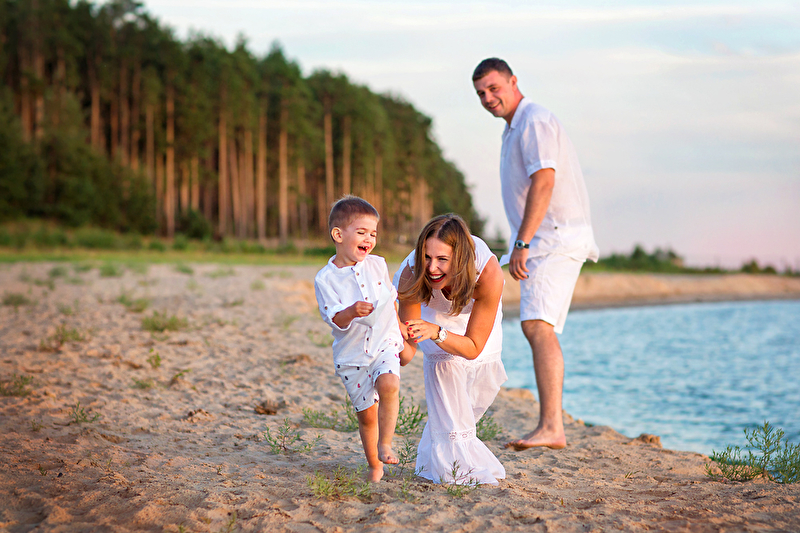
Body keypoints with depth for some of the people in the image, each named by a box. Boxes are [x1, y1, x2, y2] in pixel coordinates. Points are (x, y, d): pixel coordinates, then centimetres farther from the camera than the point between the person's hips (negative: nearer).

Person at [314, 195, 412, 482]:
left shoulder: (378, 265, 2)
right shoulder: (325, 279, -10)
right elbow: (334, 319, -18)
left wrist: (401, 331, 24)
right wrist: (350, 312, -39)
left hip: (385, 344, 1)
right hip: (352, 354, -1)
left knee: (388, 385, -29)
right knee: (366, 413, 5)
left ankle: (385, 443, -17)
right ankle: (375, 466, 23)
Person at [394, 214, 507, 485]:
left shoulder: (488, 272, -47)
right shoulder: (412, 273, -43)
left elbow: (473, 348, -40)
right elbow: (409, 347, -34)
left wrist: (435, 332, -57)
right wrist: (403, 339, -58)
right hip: (432, 310, -1)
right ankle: (456, 463, -5)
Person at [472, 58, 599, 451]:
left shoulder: (534, 121, -12)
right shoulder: (515, 127, 21)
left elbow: (544, 182, -24)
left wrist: (521, 244, -28)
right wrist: (523, 244, 25)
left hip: (556, 238, -11)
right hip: (543, 241, 11)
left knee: (537, 326, -22)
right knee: (538, 329, 11)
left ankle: (551, 427, -31)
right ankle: (551, 426, 15)